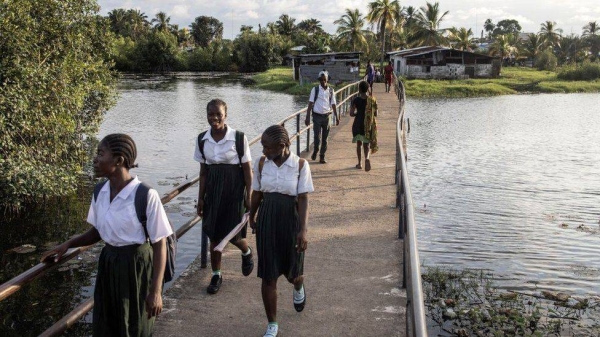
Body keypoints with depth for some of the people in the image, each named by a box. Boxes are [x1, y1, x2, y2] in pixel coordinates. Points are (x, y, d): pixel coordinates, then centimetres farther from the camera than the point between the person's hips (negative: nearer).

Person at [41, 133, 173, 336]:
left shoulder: (146, 196, -22)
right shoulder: (100, 193, -1)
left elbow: (159, 245, -17)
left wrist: (155, 291, -17)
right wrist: (67, 245, -2)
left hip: (136, 266, -6)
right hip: (108, 265, 6)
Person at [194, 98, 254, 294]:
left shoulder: (238, 138, -11)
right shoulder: (202, 139, 0)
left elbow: (247, 169, -6)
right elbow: (203, 171, 7)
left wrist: (248, 196, -6)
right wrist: (201, 198, 7)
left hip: (234, 188, -3)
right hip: (213, 188, 3)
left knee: (233, 235, 1)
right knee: (214, 235, 7)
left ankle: (247, 253, 36)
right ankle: (216, 275, 24)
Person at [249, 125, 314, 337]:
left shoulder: (300, 165, -12)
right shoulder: (261, 164, -3)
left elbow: (303, 199, -14)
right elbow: (257, 193, 10)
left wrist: (303, 230, -21)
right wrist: (252, 217, 21)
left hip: (290, 220, -2)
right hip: (267, 220, 2)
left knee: (292, 271, 14)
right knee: (268, 276, 3)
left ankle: (298, 288, 54)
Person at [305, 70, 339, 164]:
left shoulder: (331, 90, 5)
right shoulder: (315, 89, -3)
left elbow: (333, 104, 10)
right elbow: (310, 104, -3)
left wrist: (337, 117, 6)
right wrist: (308, 117, -8)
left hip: (327, 116, 2)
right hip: (317, 116, -2)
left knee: (325, 138, 6)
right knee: (317, 137, -7)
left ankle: (322, 157, 16)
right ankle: (315, 151, 21)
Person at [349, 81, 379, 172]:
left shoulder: (356, 100, -8)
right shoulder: (372, 100, -3)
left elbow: (351, 114, -10)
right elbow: (375, 114, 1)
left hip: (358, 124, -1)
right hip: (369, 125, 1)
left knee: (359, 143, 15)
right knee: (366, 144, 7)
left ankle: (360, 163, 20)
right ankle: (367, 158, -23)